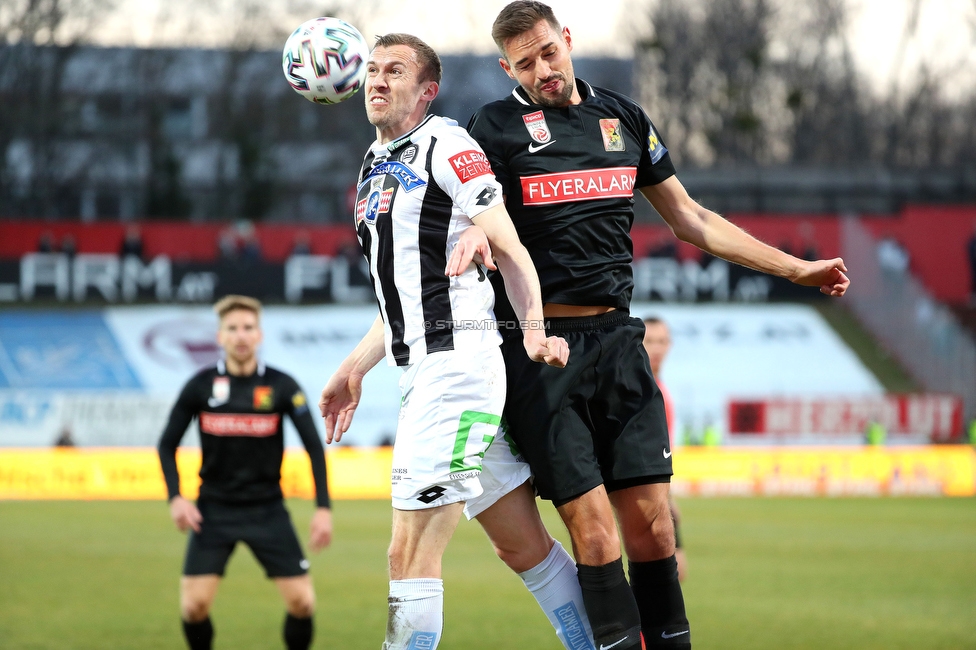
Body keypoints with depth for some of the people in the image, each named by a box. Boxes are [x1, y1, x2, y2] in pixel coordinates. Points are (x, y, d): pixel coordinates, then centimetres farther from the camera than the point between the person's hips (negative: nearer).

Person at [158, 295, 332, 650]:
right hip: (214, 510, 0)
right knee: (194, 604, -11)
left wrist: (323, 507, -13)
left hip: (267, 510, 0)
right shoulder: (200, 386, -5)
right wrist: (175, 498, -10)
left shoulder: (282, 387, -7)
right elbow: (167, 444, 4)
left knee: (302, 601, -8)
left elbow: (314, 446, -4)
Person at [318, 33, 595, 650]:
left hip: (458, 362, -9)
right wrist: (357, 368, 23)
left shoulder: (446, 146, -6)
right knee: (524, 546, 11)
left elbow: (510, 249, -13)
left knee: (412, 554, -11)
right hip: (422, 370, 9)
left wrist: (534, 333, -26)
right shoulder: (377, 167, 21)